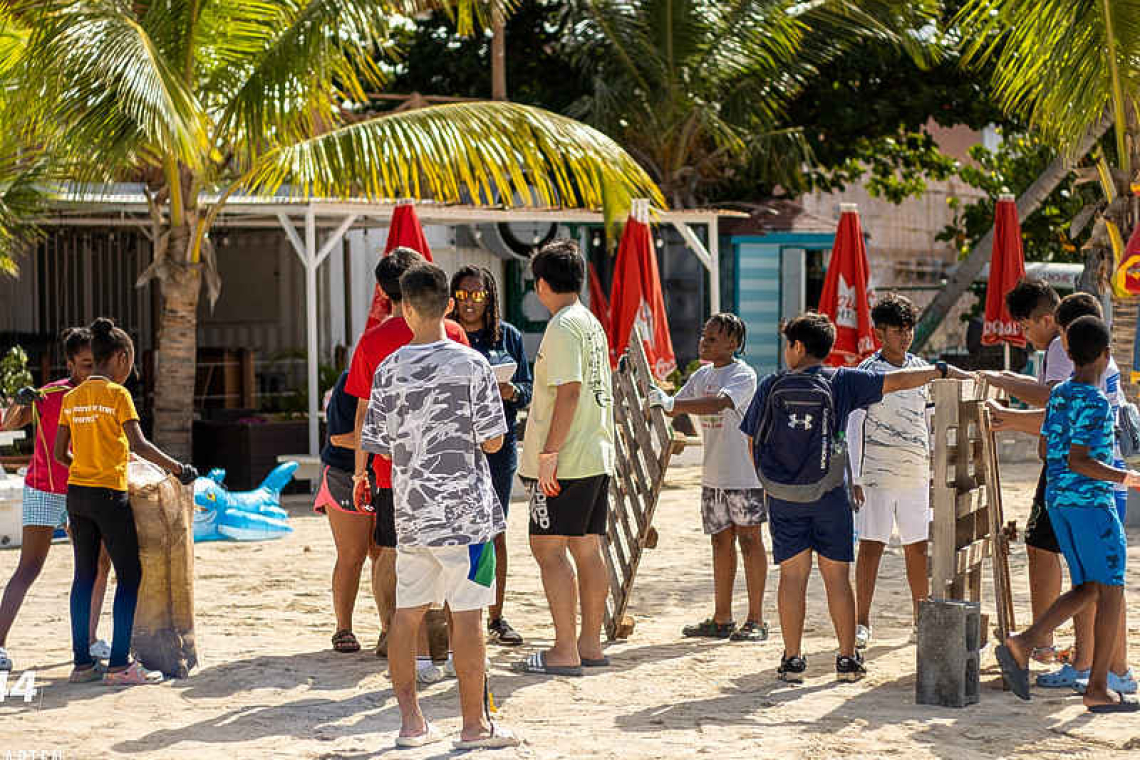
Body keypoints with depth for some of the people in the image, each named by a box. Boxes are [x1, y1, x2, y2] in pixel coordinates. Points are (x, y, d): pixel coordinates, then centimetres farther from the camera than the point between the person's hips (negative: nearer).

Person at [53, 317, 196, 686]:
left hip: (76, 492, 7)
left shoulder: (72, 398, 9)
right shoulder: (117, 394, -9)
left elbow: (60, 453, 11)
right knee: (129, 576, 0)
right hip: (109, 494, -7)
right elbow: (139, 445, -19)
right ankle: (119, 665, -4)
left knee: (84, 576, 12)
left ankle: (82, 662, 12)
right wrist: (177, 468, -14)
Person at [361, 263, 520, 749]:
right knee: (466, 614, 1)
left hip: (410, 509, 3)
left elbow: (380, 446, 5)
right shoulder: (472, 364, -7)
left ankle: (411, 721, 15)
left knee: (407, 614, 11)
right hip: (464, 508, -3)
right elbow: (494, 441, -6)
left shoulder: (389, 370, 1)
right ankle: (474, 724, 5)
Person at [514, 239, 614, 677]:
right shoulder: (593, 324, 16)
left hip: (564, 461, -9)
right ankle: (590, 645, 15)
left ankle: (565, 652, -8)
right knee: (587, 549, 11)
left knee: (548, 549, -6)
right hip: (598, 456, 9)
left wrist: (549, 453, -21)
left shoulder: (562, 327, -13)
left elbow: (568, 392, -21)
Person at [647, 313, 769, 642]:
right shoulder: (702, 375, 12)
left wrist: (672, 403, -39)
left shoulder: (743, 375, -13)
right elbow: (676, 406, 18)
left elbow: (718, 403, -31)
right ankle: (721, 620, 16)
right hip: (713, 475, 7)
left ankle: (756, 620, 1)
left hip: (744, 473, -7)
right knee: (721, 541, 10)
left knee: (749, 539, -2)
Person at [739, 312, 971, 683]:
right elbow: (897, 381, -8)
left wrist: (769, 483, 18)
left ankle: (792, 660, 5)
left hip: (783, 498, 1)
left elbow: (754, 442, 5)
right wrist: (943, 370, -1)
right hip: (828, 496, 0)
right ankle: (847, 659, 8)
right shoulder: (841, 382, -4)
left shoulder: (771, 386, -1)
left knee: (793, 574, 5)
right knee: (836, 575, 6)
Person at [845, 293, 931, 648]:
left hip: (916, 473, 4)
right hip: (877, 472, -4)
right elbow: (853, 427, -6)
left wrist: (936, 467, 16)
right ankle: (862, 622, 2)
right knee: (871, 546, -3)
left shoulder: (921, 369, 10)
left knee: (917, 546, 8)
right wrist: (853, 478, -11)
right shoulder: (867, 372, -5)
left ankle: (920, 615, 20)